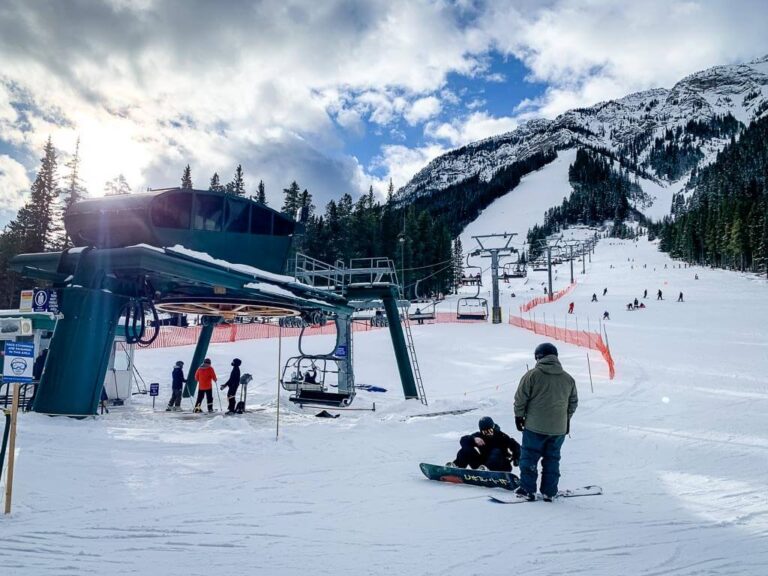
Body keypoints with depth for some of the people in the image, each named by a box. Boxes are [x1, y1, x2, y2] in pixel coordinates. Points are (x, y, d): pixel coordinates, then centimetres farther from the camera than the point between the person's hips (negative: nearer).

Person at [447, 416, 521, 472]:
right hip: (483, 463, 3)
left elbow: (515, 445, -13)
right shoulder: (479, 436, -1)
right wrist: (473, 439, -30)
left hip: (501, 467, -3)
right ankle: (456, 465, -32)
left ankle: (487, 468, -56)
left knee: (496, 452, -34)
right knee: (466, 449, -12)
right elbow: (463, 440, -10)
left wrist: (516, 458, -30)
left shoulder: (501, 436, -9)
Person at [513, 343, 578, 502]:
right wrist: (567, 420, 26)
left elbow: (520, 398, -7)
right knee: (552, 459, 14)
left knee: (529, 457, 7)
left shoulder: (532, 375, -9)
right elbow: (573, 402, 14)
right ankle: (549, 492, 17)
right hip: (559, 429, 4)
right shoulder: (568, 378, 5)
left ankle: (528, 490, 8)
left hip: (535, 427, -4)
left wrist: (519, 416, 6)